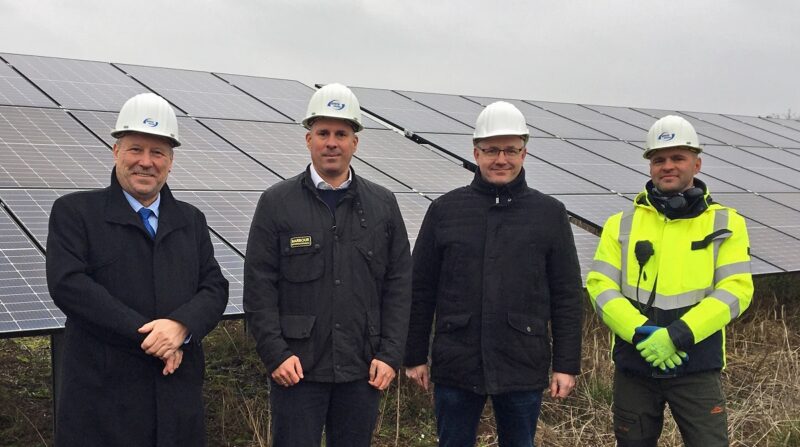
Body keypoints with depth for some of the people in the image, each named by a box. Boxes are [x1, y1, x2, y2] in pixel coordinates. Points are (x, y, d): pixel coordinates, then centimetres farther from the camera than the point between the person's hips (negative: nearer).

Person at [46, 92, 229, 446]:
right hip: (101, 396, -3)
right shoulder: (74, 211, 1)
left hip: (178, 394, 4)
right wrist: (146, 334, -16)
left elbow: (215, 288, 6)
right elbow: (69, 284, -11)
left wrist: (181, 326, -15)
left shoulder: (191, 221, 14)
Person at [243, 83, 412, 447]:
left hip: (363, 369, 3)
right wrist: (275, 354, -10)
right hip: (296, 368, -2)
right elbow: (259, 287, -2)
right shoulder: (276, 202, 0)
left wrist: (390, 355, -1)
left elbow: (399, 284, 6)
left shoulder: (383, 204, 7)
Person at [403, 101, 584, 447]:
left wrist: (566, 364, 0)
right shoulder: (444, 210, 4)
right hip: (455, 367, 0)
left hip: (523, 369, 0)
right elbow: (420, 290, 5)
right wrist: (415, 356, 3)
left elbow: (567, 296, 3)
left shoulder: (550, 213, 3)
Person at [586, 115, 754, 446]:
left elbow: (736, 290, -8)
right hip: (634, 367, 2)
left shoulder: (725, 223, 2)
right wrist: (641, 332, -19)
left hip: (696, 368, -2)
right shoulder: (622, 224, 5)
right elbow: (600, 285, -3)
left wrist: (677, 335, -19)